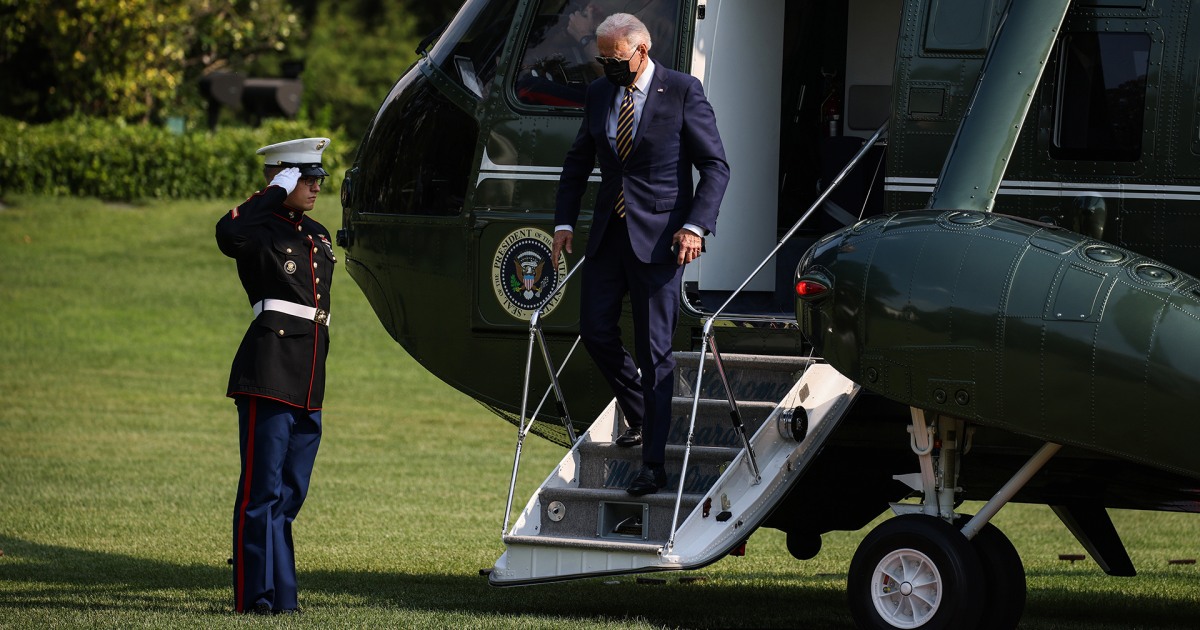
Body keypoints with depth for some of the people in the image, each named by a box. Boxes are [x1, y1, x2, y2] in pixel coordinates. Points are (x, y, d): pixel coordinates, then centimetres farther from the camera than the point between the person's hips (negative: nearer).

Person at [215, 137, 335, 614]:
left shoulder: (318, 236, 20)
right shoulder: (260, 231, -4)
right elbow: (229, 235, -29)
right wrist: (275, 193, -17)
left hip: (309, 383, 8)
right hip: (270, 374, -8)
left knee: (290, 493, 10)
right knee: (263, 489, -7)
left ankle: (279, 595, 14)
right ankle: (257, 595, -6)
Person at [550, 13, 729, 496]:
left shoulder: (682, 92, -8)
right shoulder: (599, 95, 9)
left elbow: (715, 165, -8)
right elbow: (577, 162, 18)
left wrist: (696, 225, -18)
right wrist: (565, 222, 8)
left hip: (658, 236, -6)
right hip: (608, 233, 6)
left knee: (654, 350, -5)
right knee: (595, 330, 6)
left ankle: (653, 465, -2)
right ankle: (640, 416, 30)